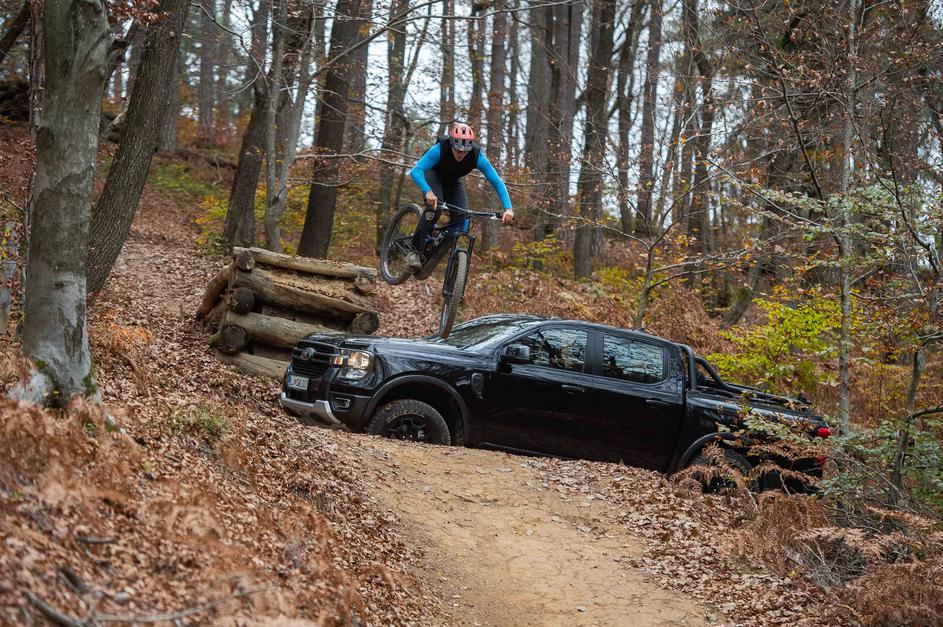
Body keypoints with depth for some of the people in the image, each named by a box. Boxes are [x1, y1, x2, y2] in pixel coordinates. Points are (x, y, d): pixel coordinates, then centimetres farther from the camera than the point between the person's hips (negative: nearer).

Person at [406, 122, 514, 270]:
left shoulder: (477, 156, -32)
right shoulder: (440, 149, -38)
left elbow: (498, 183, -28)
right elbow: (415, 171, -47)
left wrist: (508, 208, -42)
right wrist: (428, 191, -65)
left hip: (452, 180, 3)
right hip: (432, 174, -3)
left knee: (462, 217, -17)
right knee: (435, 207, -30)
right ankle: (415, 250, -18)